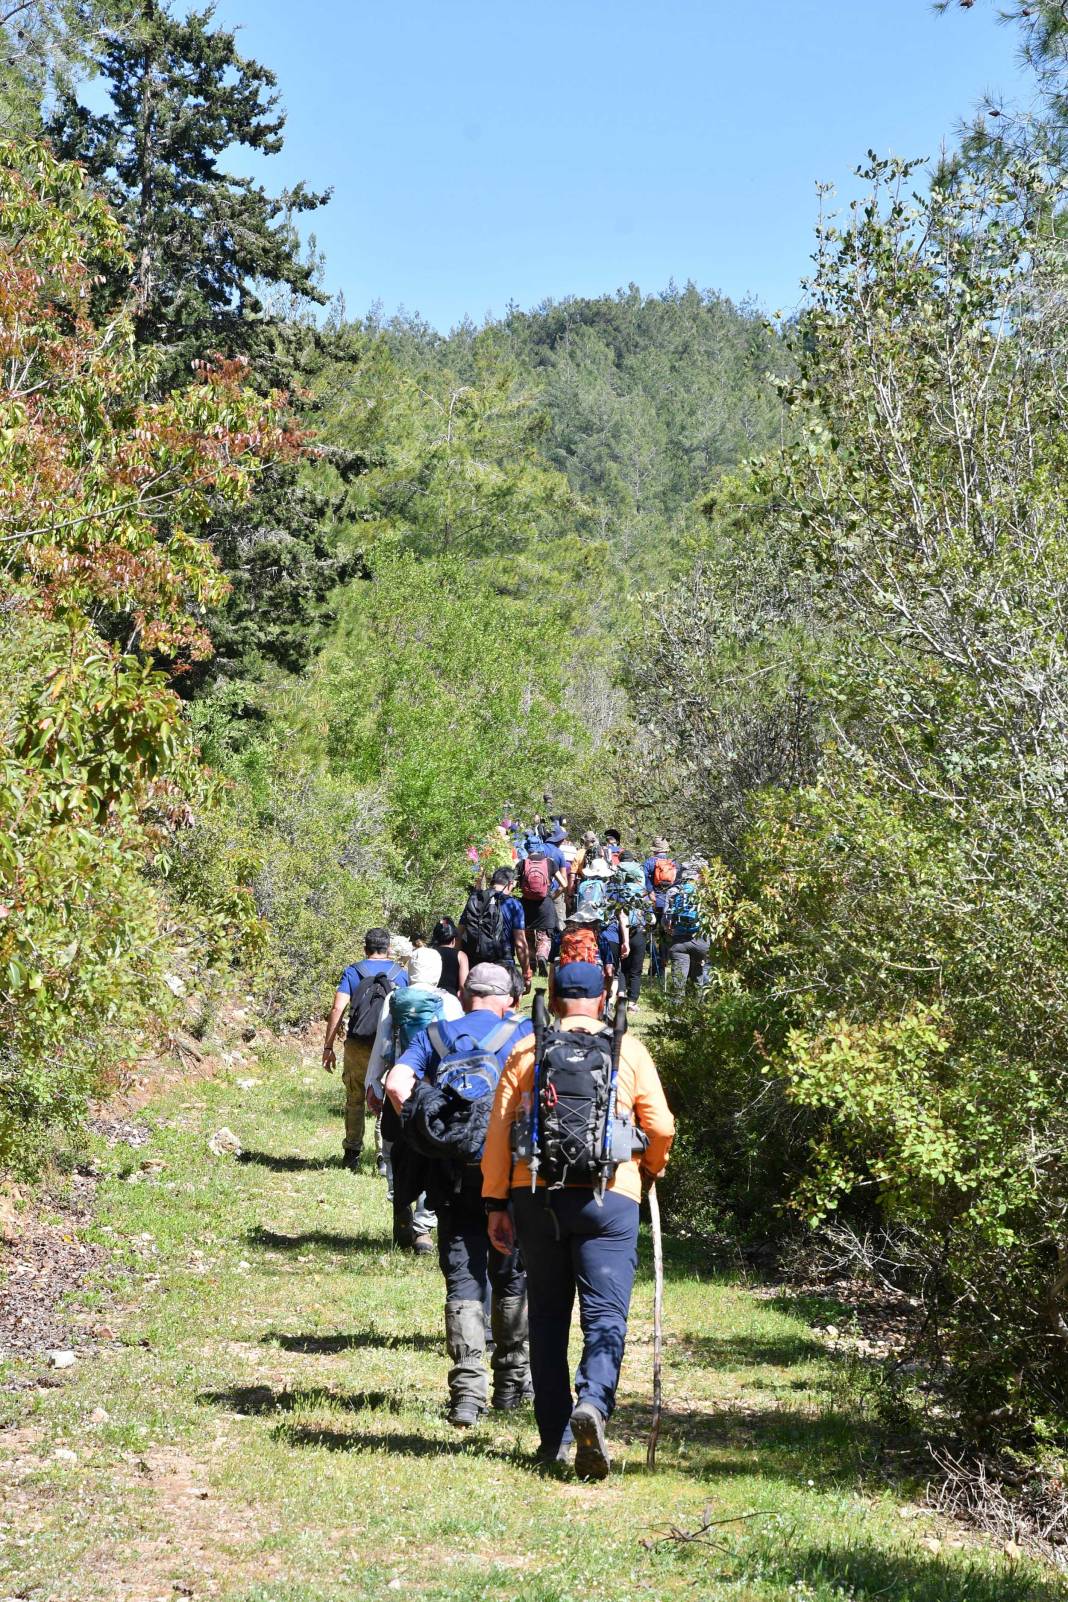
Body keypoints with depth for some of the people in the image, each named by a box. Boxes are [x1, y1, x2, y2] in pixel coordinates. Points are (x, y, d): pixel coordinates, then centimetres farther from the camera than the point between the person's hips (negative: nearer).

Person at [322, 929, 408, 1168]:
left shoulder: (352, 972, 2)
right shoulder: (401, 973, 6)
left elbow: (338, 1009, -6)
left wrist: (328, 1047, -3)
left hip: (357, 1046, 0)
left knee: (355, 1100, 14)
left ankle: (352, 1154, 18)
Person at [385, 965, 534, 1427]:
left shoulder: (434, 1036, 9)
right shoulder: (523, 1033, 5)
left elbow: (397, 1084, -8)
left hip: (452, 1175, 1)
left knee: (463, 1281, 3)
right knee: (511, 1278, 15)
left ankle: (467, 1392, -8)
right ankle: (512, 1383, 23)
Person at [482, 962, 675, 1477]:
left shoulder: (526, 1052, 8)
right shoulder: (629, 1050, 6)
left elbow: (499, 1129, 2)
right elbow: (661, 1127, 2)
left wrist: (496, 1203, 6)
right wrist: (651, 1169, 22)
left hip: (536, 1197, 2)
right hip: (608, 1199, -2)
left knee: (548, 1317, 12)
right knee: (605, 1316, -1)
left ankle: (555, 1438, 14)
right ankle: (592, 1403, -28)